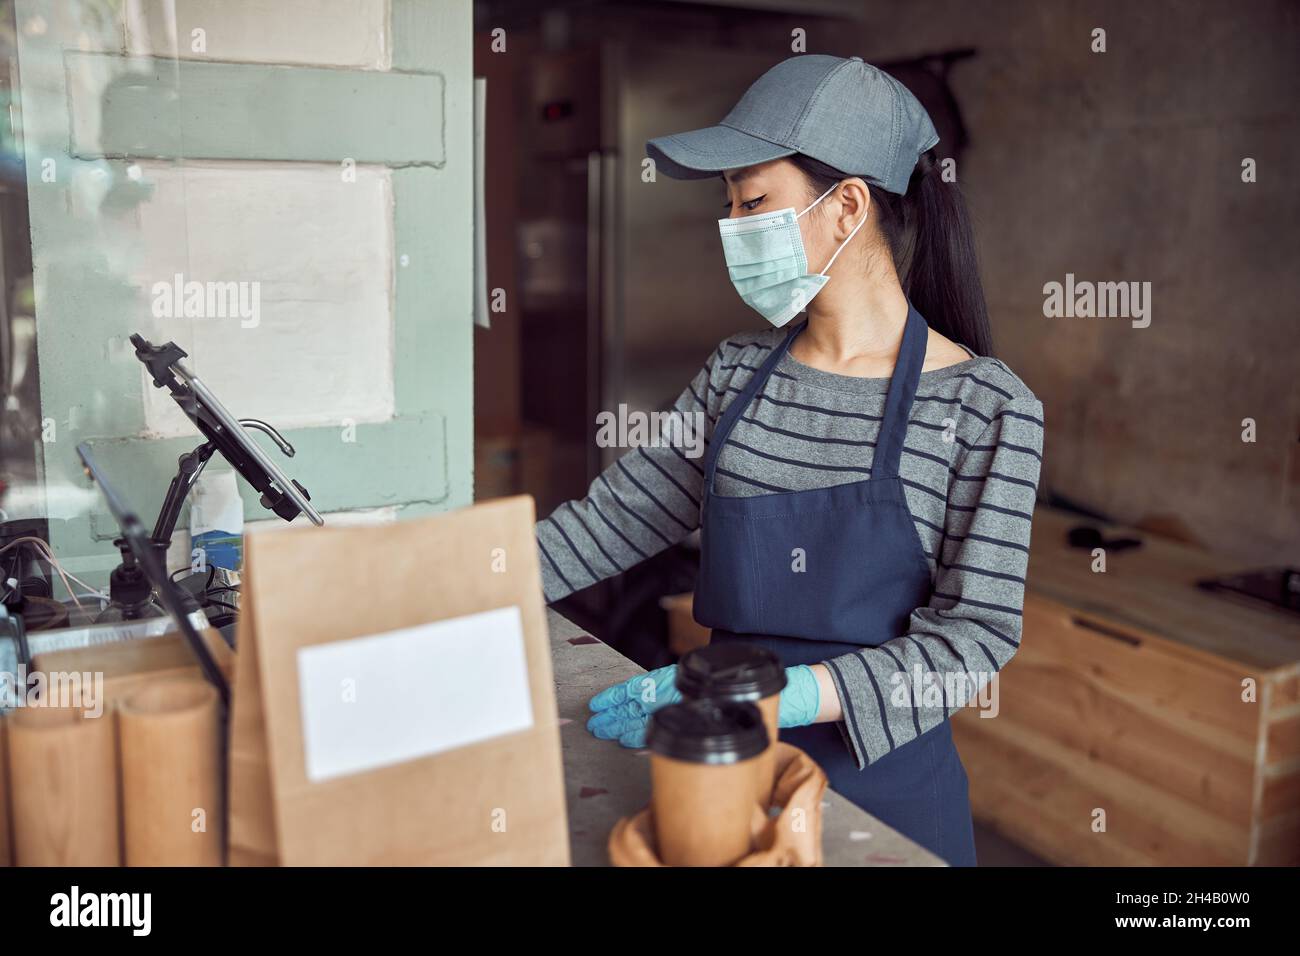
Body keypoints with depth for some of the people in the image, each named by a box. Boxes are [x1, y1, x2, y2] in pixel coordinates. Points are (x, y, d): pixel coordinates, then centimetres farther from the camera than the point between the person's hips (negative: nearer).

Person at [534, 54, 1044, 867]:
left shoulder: (985, 407, -15)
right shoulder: (738, 372, 0)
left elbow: (975, 637, -18)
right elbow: (616, 519, 3)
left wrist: (778, 693, -29)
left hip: (884, 782, -4)